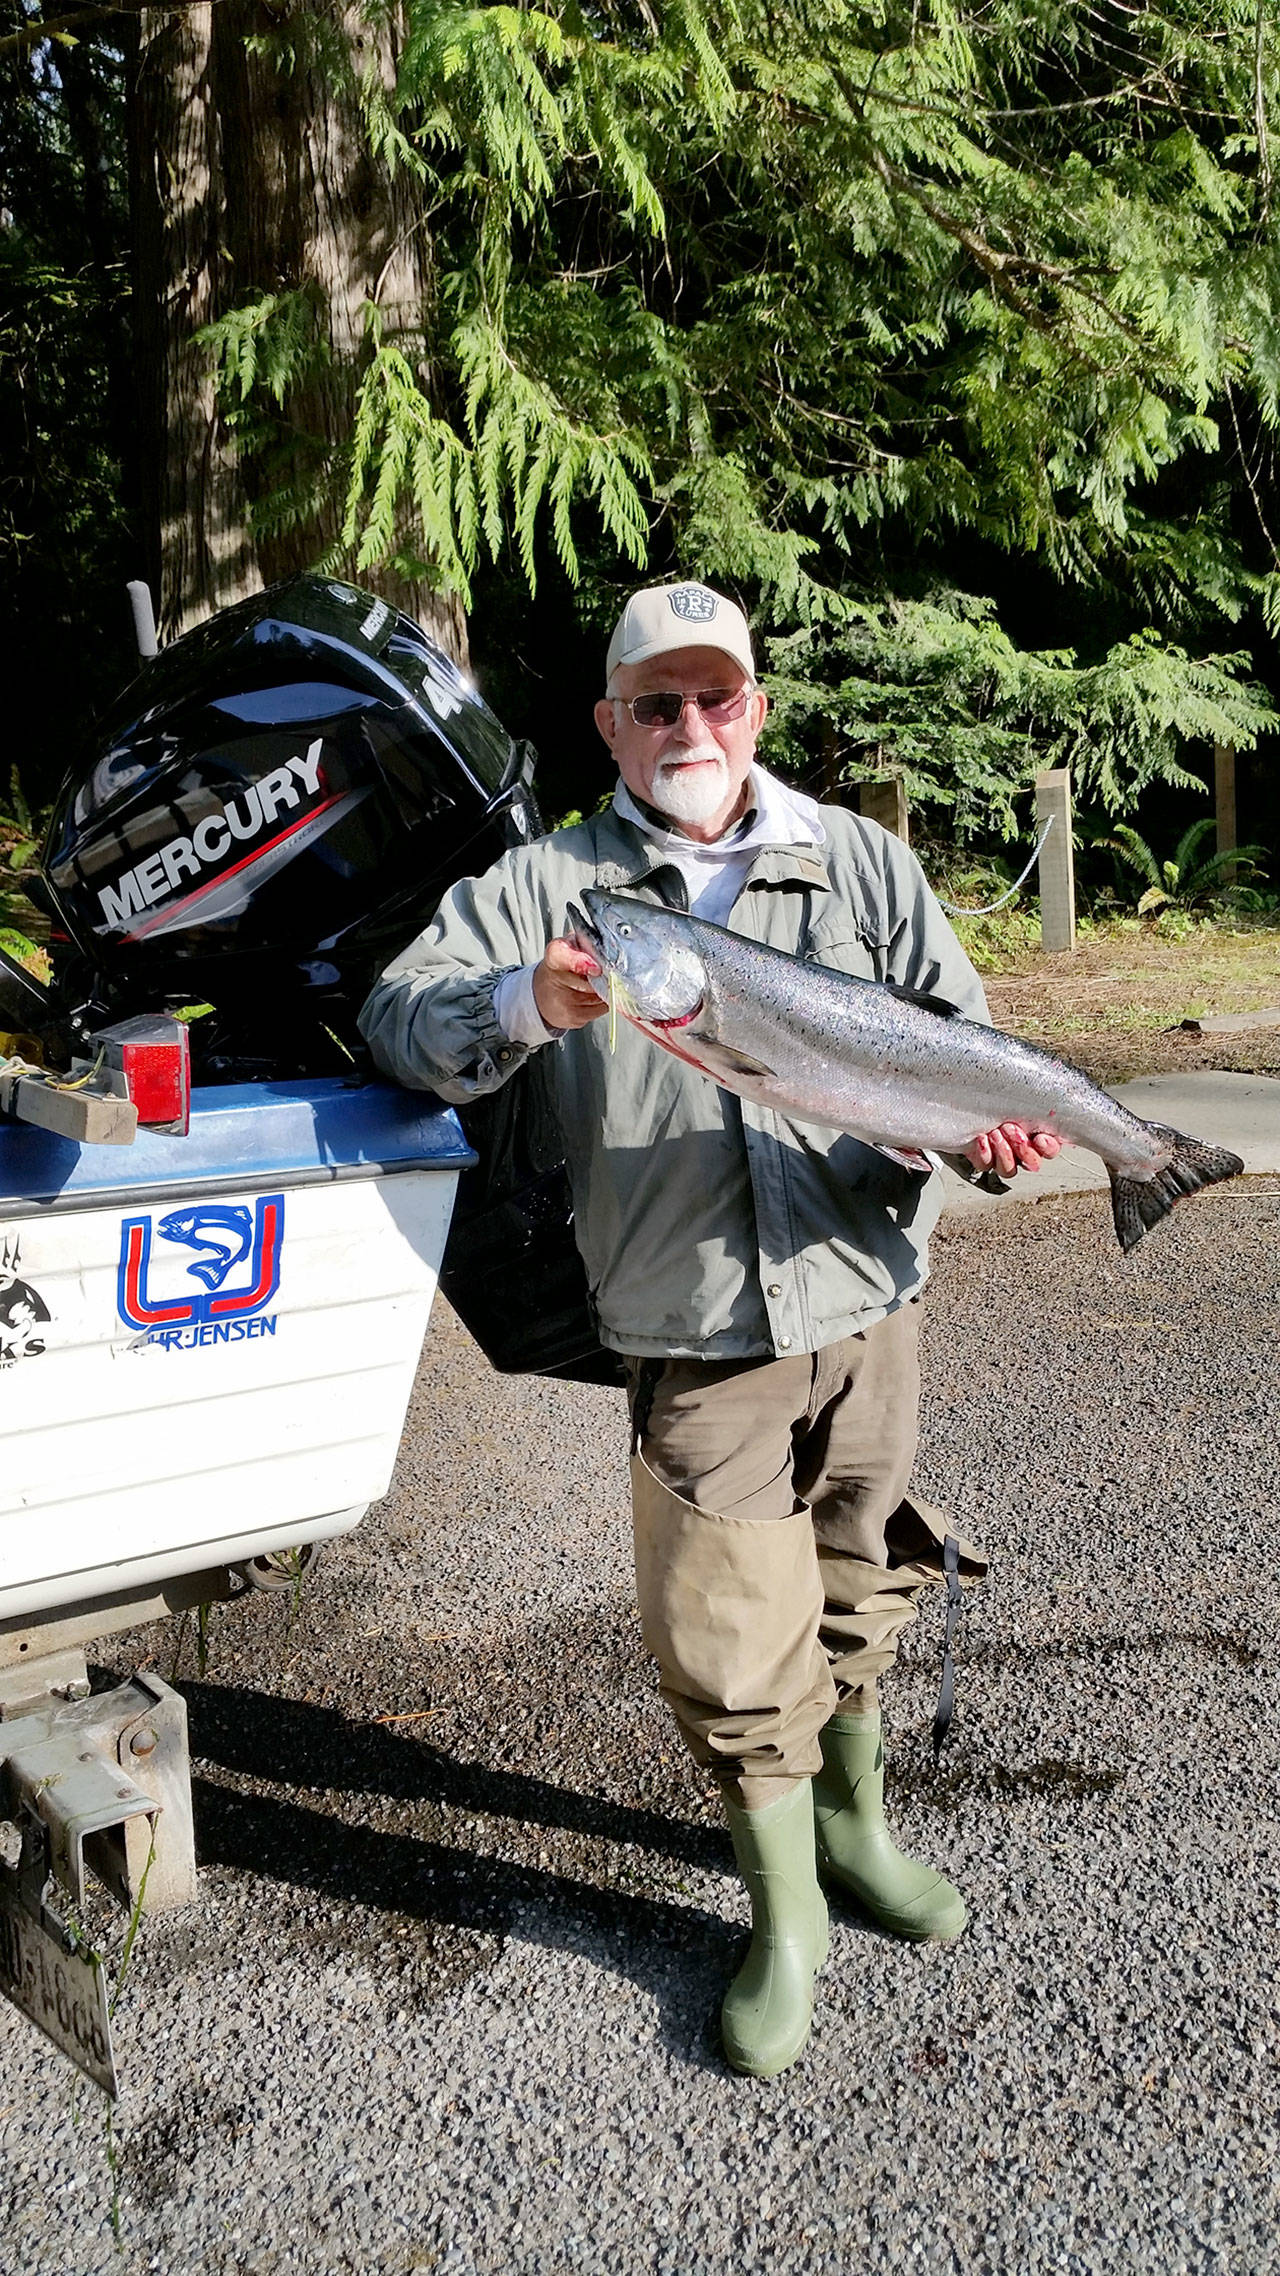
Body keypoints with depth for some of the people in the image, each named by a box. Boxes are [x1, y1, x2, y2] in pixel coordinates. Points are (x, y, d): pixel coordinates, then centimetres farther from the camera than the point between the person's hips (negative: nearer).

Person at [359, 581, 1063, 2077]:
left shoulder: (863, 863, 7)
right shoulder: (545, 886, 2)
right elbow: (397, 1018, -6)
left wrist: (986, 1134, -16)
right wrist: (522, 1003, -26)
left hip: (866, 1304, 2)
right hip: (695, 1346, -2)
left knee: (858, 1596, 18)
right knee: (726, 1643, 0)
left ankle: (852, 1822, 45)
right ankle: (785, 1923, 24)